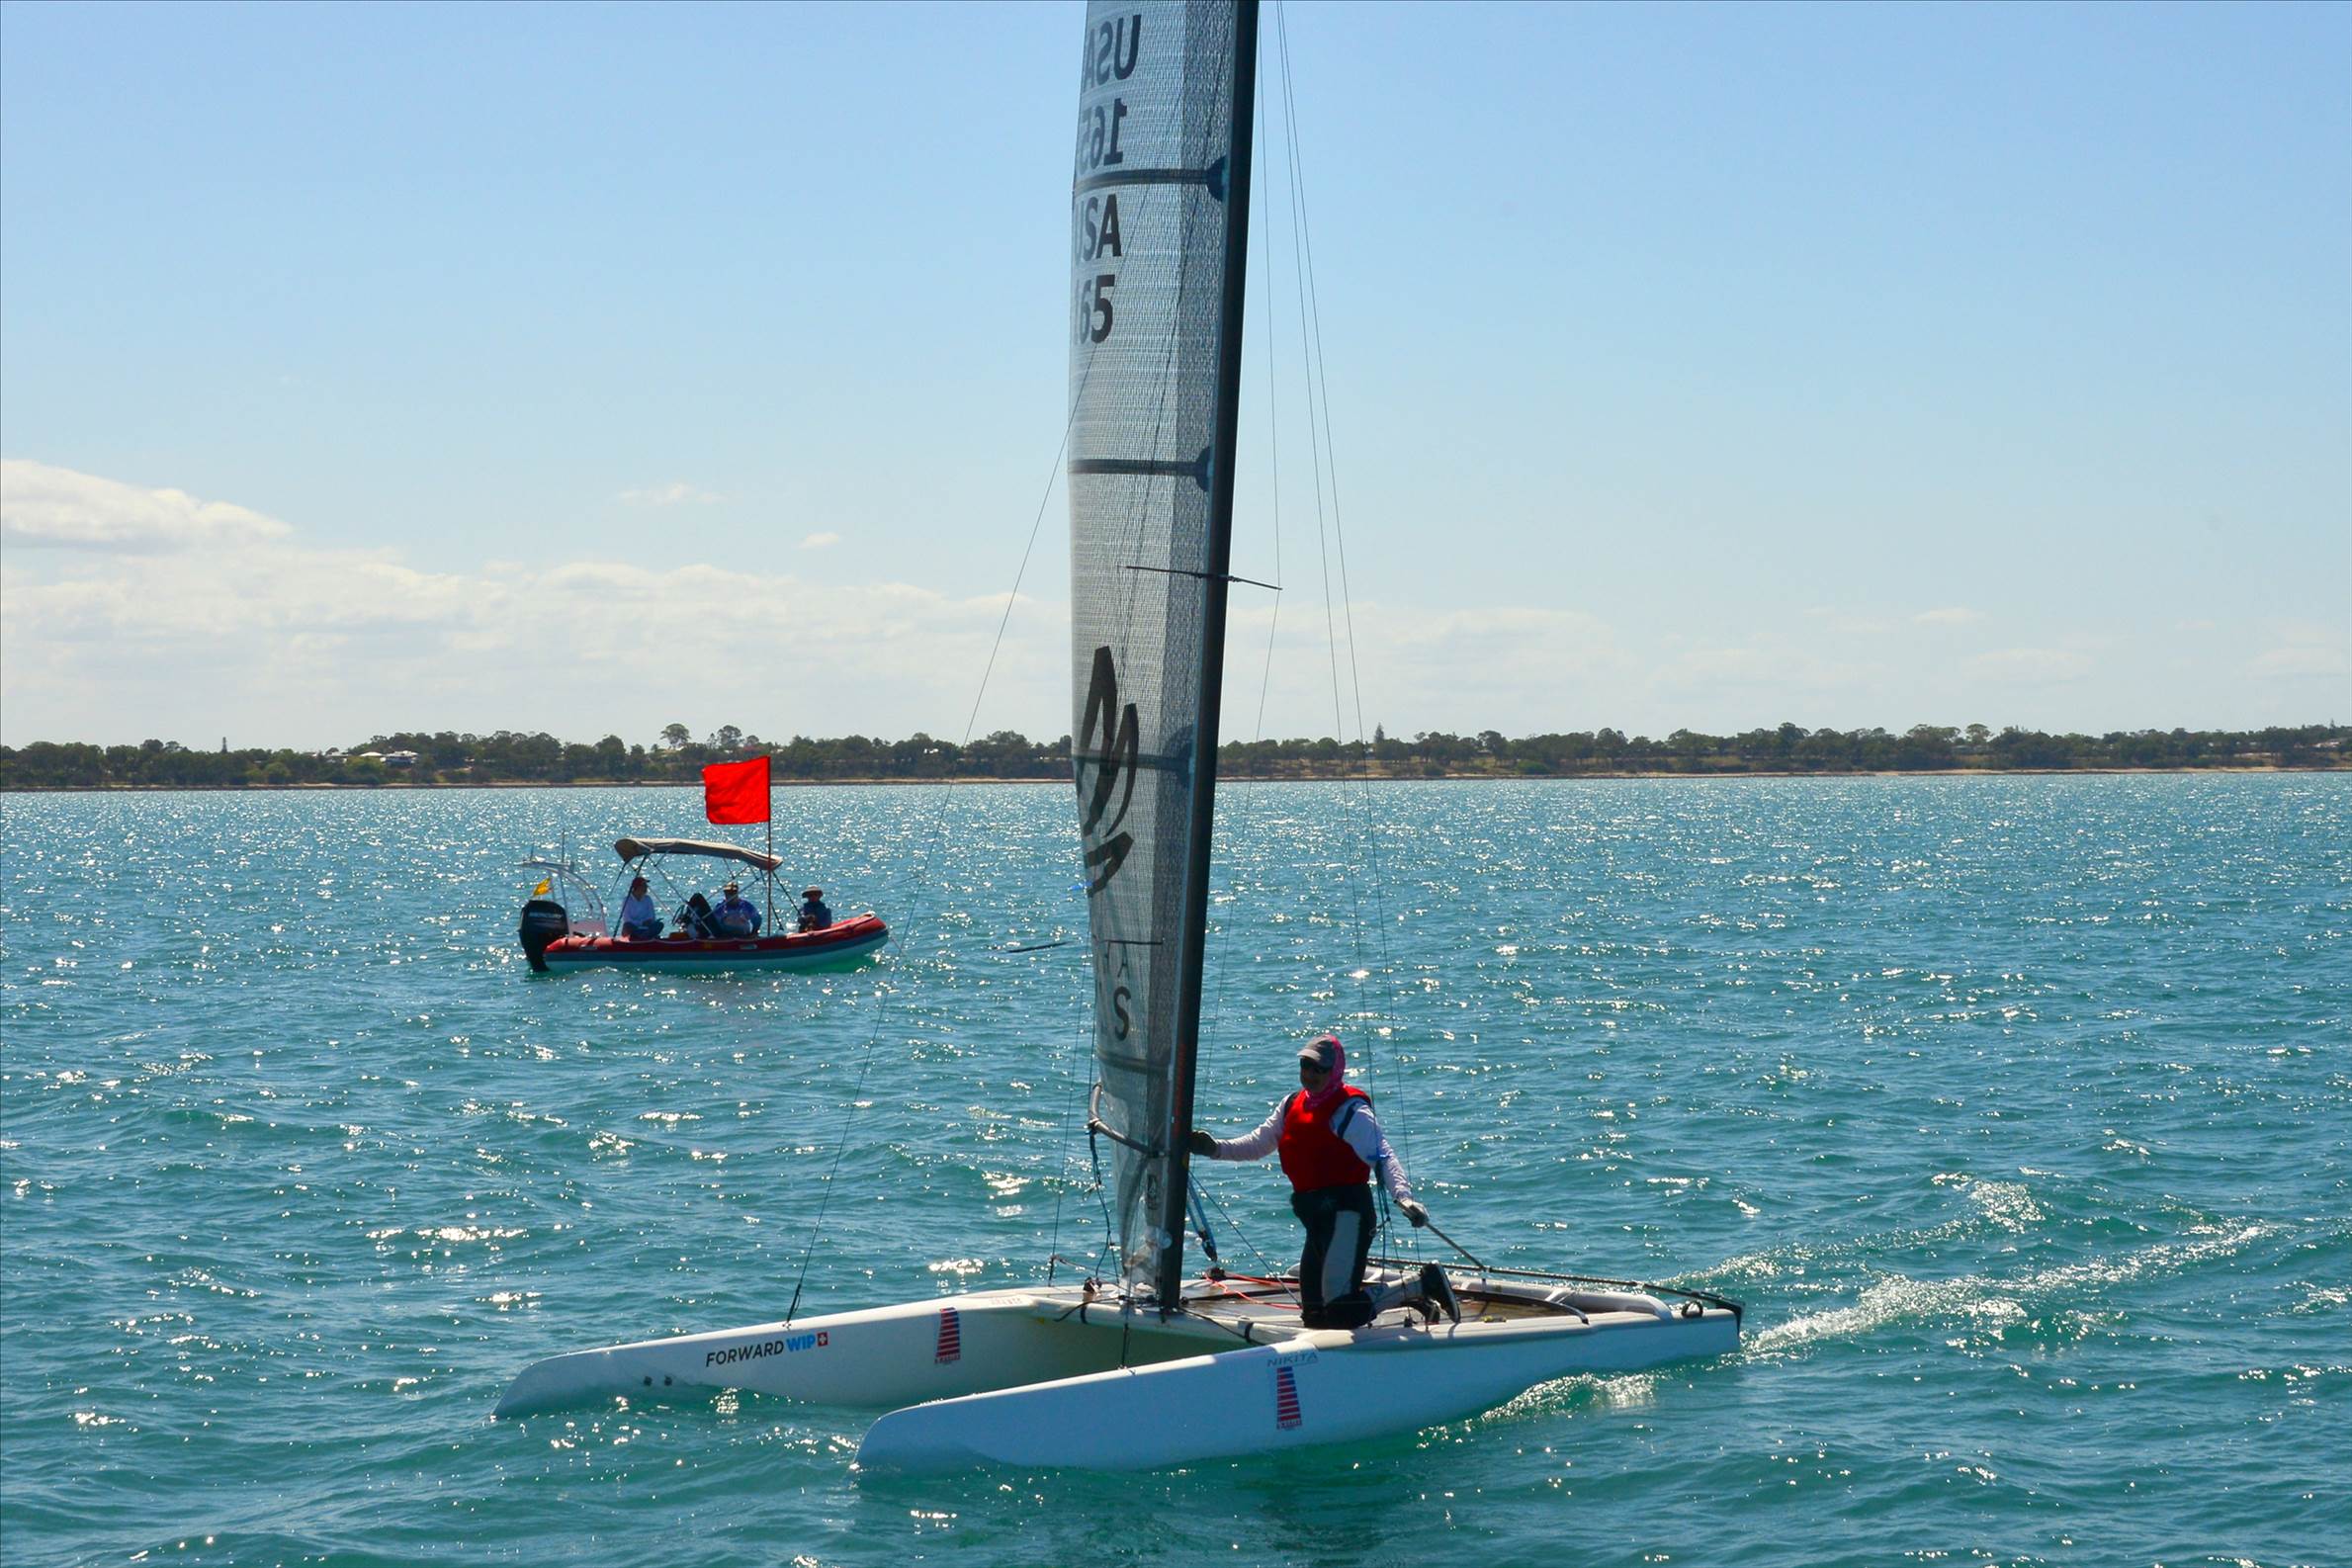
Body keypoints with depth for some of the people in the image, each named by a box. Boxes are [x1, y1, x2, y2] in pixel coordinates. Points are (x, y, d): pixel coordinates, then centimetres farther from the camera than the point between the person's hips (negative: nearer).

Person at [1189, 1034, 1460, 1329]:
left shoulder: (1350, 1111, -10)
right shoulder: (1292, 1106, 14)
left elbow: (1384, 1156, -19)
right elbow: (1258, 1144, 21)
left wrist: (1403, 1196, -36)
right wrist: (1216, 1149, 5)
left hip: (1347, 1209, -9)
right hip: (1317, 1218, 9)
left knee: (1341, 1313, -19)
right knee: (1314, 1316, 13)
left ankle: (1423, 1285, -3)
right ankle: (1411, 1296, 26)